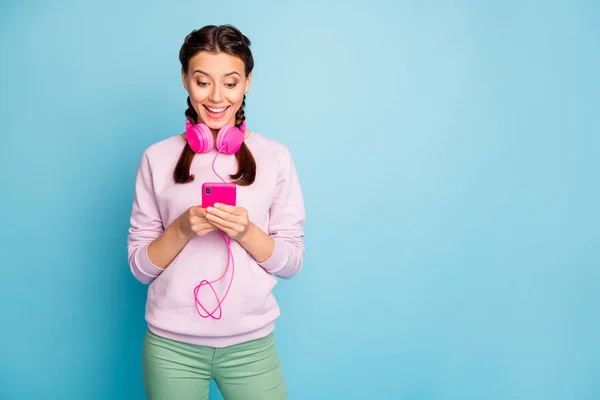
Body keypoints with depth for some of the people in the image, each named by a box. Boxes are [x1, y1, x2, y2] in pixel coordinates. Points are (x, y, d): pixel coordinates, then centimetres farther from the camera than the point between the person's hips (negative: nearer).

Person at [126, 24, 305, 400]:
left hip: (250, 343, 0)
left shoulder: (275, 156, -2)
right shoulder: (158, 157, -1)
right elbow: (140, 265, 0)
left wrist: (246, 231, -18)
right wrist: (182, 229, -17)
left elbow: (292, 262, -2)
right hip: (171, 345, 1)